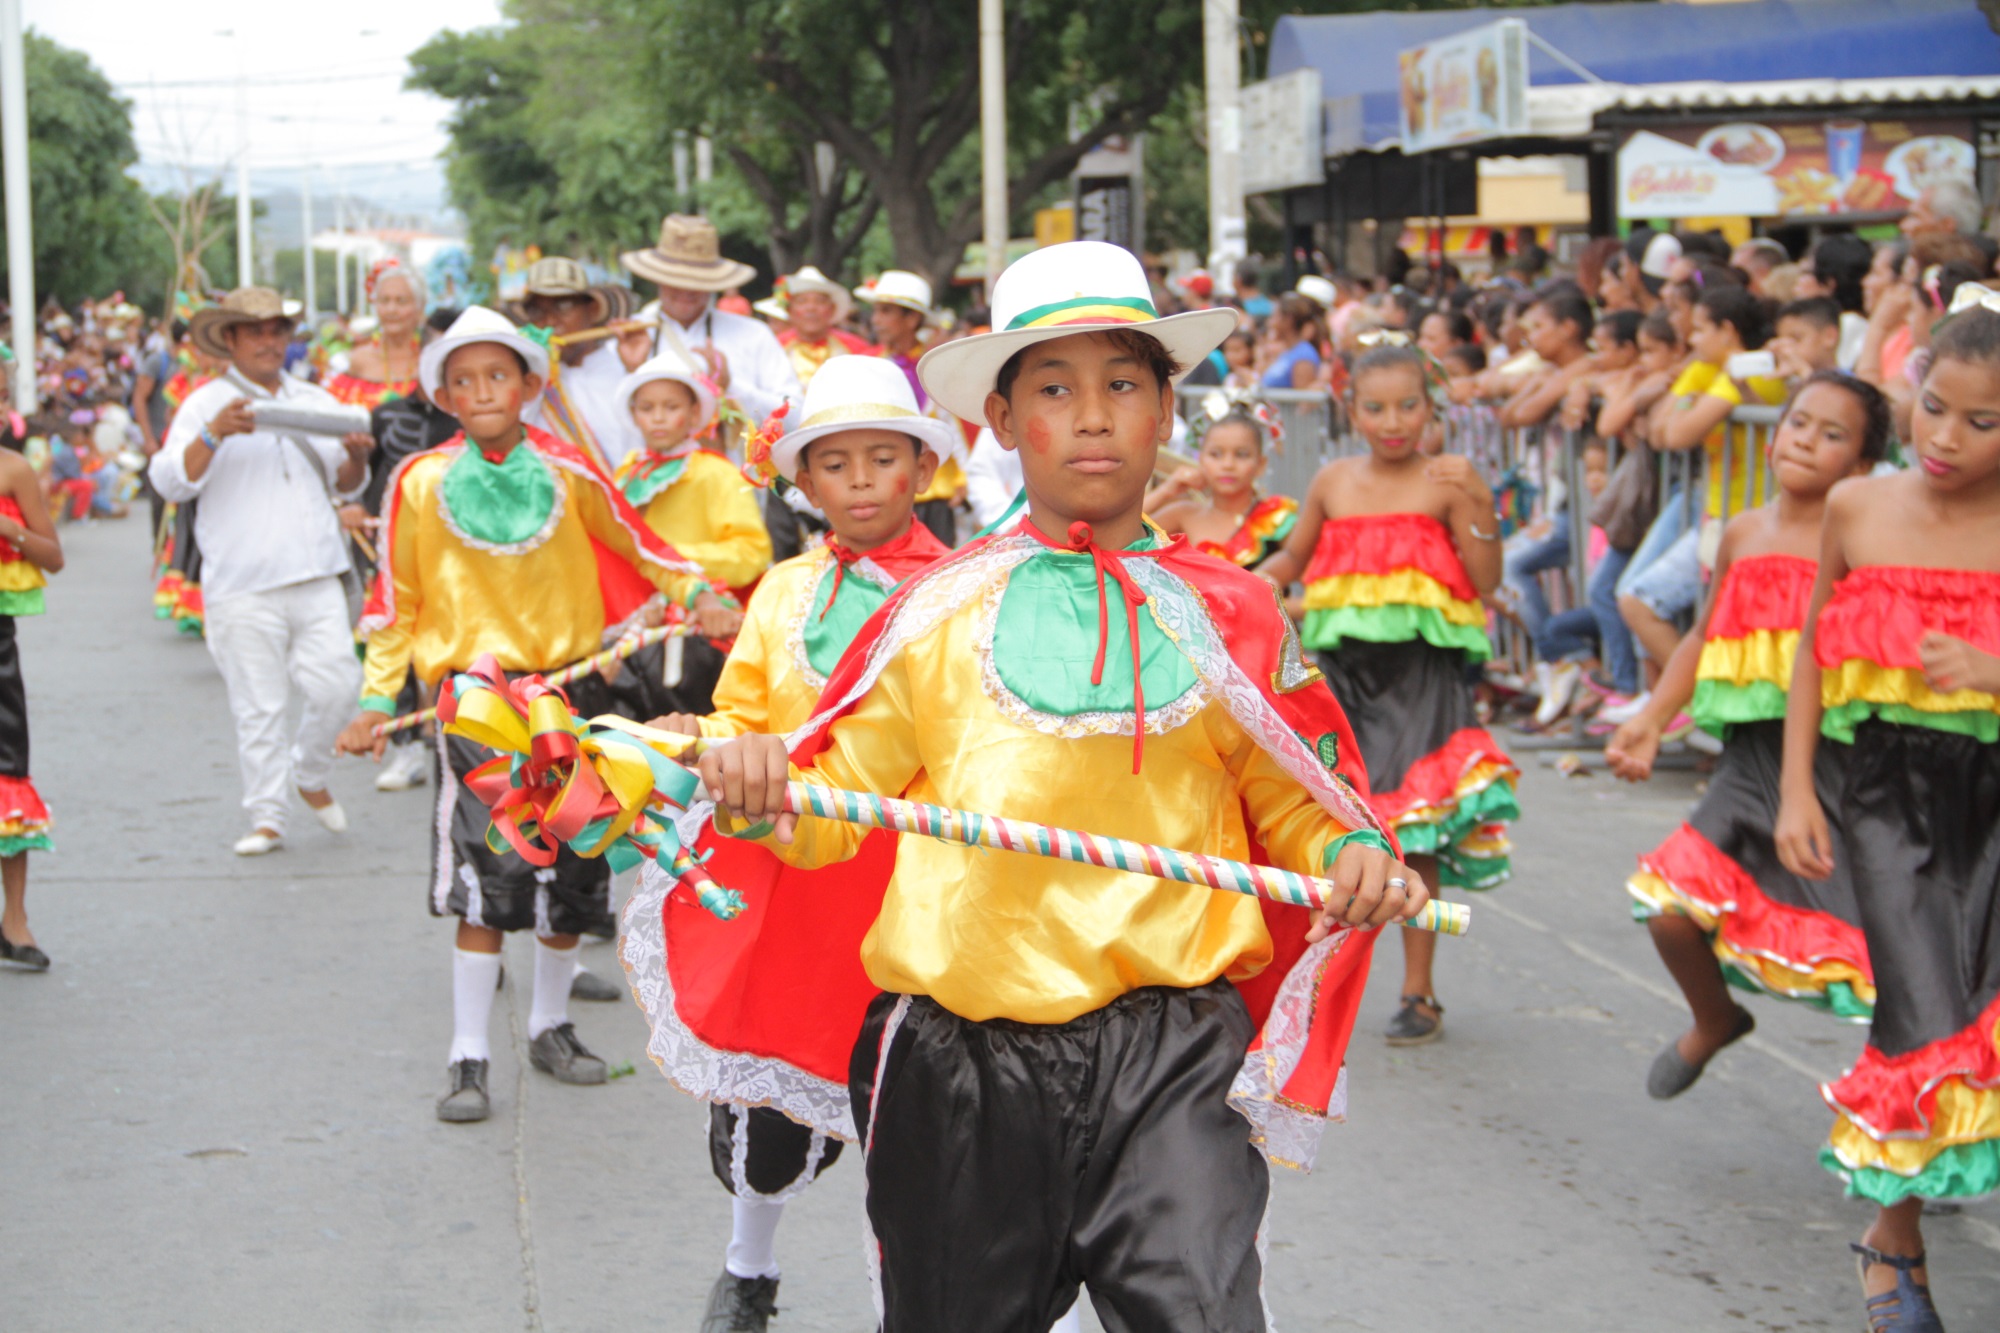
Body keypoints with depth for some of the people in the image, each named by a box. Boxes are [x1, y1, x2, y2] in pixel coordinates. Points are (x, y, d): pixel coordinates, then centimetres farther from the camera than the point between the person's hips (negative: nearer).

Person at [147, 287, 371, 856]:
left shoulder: (315, 401, 18)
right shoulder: (207, 404, 4)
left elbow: (343, 486, 24)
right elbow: (171, 480, -8)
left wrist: (355, 458, 0)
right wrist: (214, 435, -24)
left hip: (316, 575, 4)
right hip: (243, 584, -3)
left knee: (333, 685, -4)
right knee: (258, 706, -2)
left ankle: (311, 776, 22)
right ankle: (266, 818, 8)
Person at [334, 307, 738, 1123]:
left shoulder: (566, 472, -1)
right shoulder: (420, 484, -3)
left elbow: (633, 541, 12)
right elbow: (396, 602, 5)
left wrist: (699, 596, -1)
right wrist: (377, 699, 0)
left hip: (568, 684, 2)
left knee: (570, 872, 10)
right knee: (483, 879, -9)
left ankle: (550, 1026, 29)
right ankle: (469, 1057, 0)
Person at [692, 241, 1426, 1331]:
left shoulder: (1228, 614, 6)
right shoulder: (938, 612, 5)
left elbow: (1298, 803, 15)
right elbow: (836, 794, 11)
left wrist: (1351, 855, -6)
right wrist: (763, 794, -10)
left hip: (1169, 1047, -1)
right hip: (960, 1062, 1)